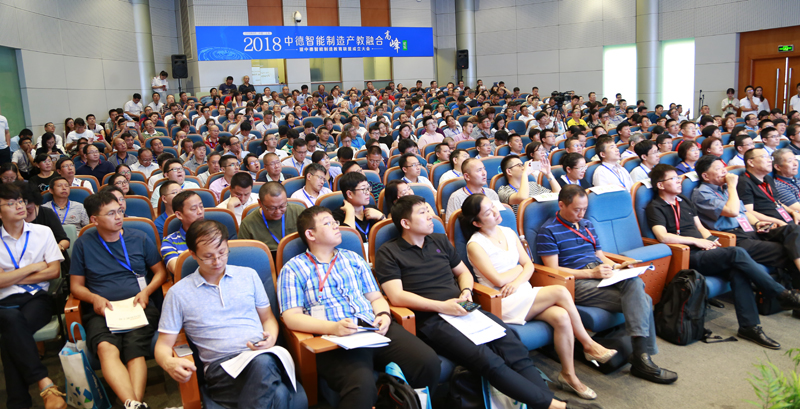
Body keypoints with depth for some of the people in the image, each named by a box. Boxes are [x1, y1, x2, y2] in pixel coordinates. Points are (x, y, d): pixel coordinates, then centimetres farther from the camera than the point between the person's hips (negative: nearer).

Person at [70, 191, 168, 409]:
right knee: (105, 347, -34)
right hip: (100, 311, 0)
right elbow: (76, 286, 15)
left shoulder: (139, 238, 14)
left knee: (134, 347, -32)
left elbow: (160, 271, 18)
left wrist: (146, 291, -2)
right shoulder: (83, 244, 12)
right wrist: (95, 298, -7)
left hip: (138, 307, 1)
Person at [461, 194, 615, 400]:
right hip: (504, 303, -6)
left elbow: (529, 265, 10)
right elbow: (498, 280, -15)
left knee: (561, 317, -23)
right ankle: (589, 345, -6)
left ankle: (568, 375, -10)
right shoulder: (475, 245, -8)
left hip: (524, 294, 6)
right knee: (560, 292, -22)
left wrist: (518, 281, -11)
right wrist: (518, 268, 2)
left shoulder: (508, 232, 14)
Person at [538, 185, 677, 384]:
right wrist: (591, 273, -16)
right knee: (641, 301, -24)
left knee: (634, 282, -29)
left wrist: (615, 267, 5)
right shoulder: (548, 231, 0)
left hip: (600, 276, 6)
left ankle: (641, 357, -31)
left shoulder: (587, 225, 24)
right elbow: (553, 270, -9)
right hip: (577, 283, -6)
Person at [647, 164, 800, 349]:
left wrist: (710, 239, 4)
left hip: (704, 250, 7)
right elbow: (663, 236, -17)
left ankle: (749, 326, -22)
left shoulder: (684, 201, 24)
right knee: (737, 253, -26)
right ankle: (783, 295, -15)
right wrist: (696, 241, -12)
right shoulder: (655, 207, -2)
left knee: (737, 270, -23)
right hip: (690, 258, -7)